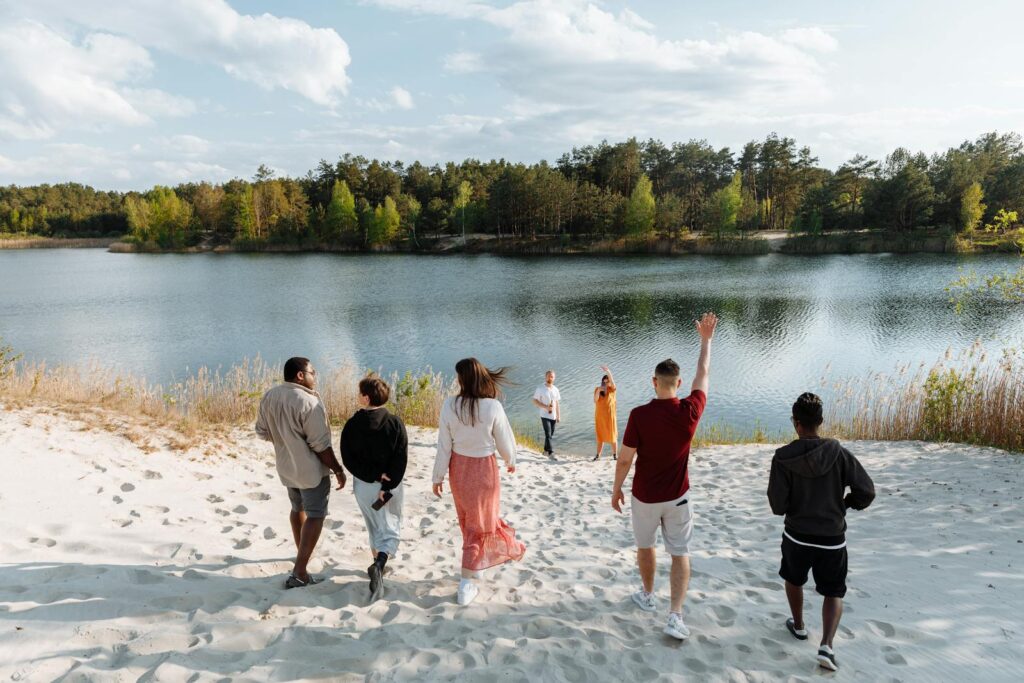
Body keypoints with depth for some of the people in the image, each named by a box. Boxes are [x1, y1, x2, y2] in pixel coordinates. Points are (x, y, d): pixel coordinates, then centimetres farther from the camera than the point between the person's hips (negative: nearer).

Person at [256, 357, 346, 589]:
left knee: (298, 509, 26)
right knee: (315, 516, 2)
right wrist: (338, 470, -13)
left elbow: (262, 432, 8)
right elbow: (321, 444, -23)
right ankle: (299, 573, -1)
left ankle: (302, 552, 44)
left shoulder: (269, 397, -2)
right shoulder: (309, 402, -25)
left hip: (286, 466, 8)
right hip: (311, 469, -8)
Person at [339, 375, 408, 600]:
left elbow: (348, 460, -10)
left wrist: (372, 475, -11)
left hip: (363, 485, 2)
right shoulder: (395, 423, -13)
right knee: (392, 528, 10)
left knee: (374, 527, 22)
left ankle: (379, 566, 33)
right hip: (392, 485, -2)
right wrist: (387, 485, -14)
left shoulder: (352, 425, -9)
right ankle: (380, 563, -14)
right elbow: (401, 459, -16)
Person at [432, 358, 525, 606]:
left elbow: (444, 445, -8)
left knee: (468, 519, 25)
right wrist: (510, 461, 12)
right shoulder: (493, 407, -21)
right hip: (484, 468, -3)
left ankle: (475, 566, 47)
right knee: (479, 524, 12)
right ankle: (465, 585, 14)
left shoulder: (450, 406, -15)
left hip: (459, 467, 3)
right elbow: (504, 440, -9)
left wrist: (438, 476, 4)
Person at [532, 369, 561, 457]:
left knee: (551, 434, 11)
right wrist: (546, 407, -17)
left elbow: (557, 403, 15)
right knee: (548, 434, -13)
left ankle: (546, 450, 26)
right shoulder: (540, 389, -5)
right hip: (545, 415, -5)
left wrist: (559, 416, 13)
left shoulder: (555, 389, 9)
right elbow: (535, 401, -6)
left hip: (553, 416, 5)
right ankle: (551, 453, -15)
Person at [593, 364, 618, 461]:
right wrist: (598, 391, -23)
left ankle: (615, 454, 10)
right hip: (599, 416, 2)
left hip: (610, 415, -2)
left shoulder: (611, 389, -4)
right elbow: (595, 400, -9)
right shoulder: (597, 389, 3)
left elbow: (612, 382, -25)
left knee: (612, 435, 2)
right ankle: (598, 455, 13)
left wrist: (608, 371, -40)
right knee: (600, 435, 8)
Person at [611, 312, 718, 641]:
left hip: (644, 497, -1)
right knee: (680, 554, 10)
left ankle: (647, 596, 39)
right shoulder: (689, 412, -14)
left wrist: (616, 489, 2)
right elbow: (703, 375, 2)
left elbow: (625, 460, -14)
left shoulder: (639, 415, -20)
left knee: (645, 546, 21)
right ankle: (675, 616, 2)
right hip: (677, 497, 1)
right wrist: (706, 339, 13)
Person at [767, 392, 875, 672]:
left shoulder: (783, 457, -16)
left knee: (793, 579, 27)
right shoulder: (838, 452, -13)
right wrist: (846, 503, 10)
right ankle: (826, 645, 1)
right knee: (833, 593, 17)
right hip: (832, 538, 0)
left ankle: (798, 625, 44)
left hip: (797, 536, 0)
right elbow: (867, 491, -11)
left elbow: (777, 506, -15)